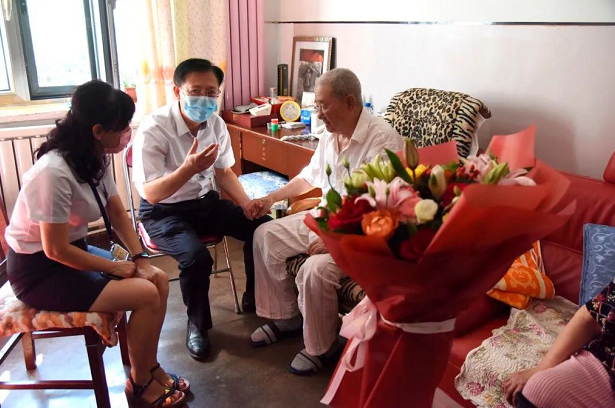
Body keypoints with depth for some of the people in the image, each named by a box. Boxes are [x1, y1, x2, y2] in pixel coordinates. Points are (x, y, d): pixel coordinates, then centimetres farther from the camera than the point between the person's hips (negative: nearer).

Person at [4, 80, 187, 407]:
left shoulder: (96, 158, -2)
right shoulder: (54, 172, -29)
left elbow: (118, 214, 5)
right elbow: (56, 249, -26)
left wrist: (141, 259, -6)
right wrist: (116, 267, -15)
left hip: (73, 250, 8)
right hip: (38, 269, -8)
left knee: (159, 280, -3)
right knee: (145, 294, -18)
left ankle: (150, 367, 14)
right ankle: (139, 381, 6)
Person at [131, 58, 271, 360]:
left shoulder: (216, 123, -3)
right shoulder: (154, 129, -21)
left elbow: (224, 171, 9)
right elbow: (151, 194, -23)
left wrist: (246, 203, -9)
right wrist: (189, 168, -40)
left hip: (205, 201, 6)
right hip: (163, 211, -5)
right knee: (196, 257, -32)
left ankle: (254, 298, 13)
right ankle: (197, 324, -1)